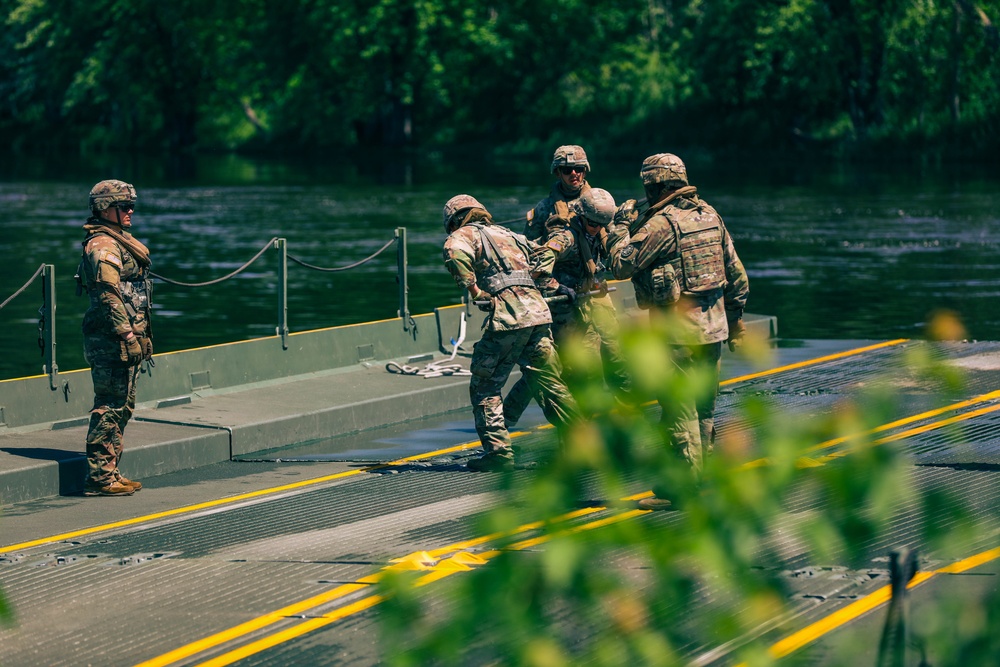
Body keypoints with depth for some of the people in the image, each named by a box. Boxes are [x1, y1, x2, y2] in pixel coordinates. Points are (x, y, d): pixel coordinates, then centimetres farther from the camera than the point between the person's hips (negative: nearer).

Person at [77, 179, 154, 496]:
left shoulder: (119, 241, 20)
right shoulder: (102, 245, -14)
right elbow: (108, 294, -22)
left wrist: (140, 336, 24)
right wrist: (127, 335, -24)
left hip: (122, 339, 11)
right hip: (111, 340, -11)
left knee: (122, 407, 14)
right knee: (110, 407, -9)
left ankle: (109, 472, 20)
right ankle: (99, 478, -7)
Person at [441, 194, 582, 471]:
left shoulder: (462, 235, 8)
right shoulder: (506, 233, 29)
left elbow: (455, 252, -16)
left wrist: (473, 290, -9)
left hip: (507, 316, -6)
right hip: (538, 311, 6)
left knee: (484, 388, 5)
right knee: (550, 386, 14)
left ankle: (498, 451, -3)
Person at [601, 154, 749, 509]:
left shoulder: (660, 223, -15)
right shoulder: (709, 215, 8)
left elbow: (621, 265, -14)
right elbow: (736, 272, 13)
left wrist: (620, 226, 0)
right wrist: (735, 317, 22)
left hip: (676, 330, -8)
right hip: (713, 325, 8)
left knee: (678, 410, -3)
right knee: (704, 407, 16)